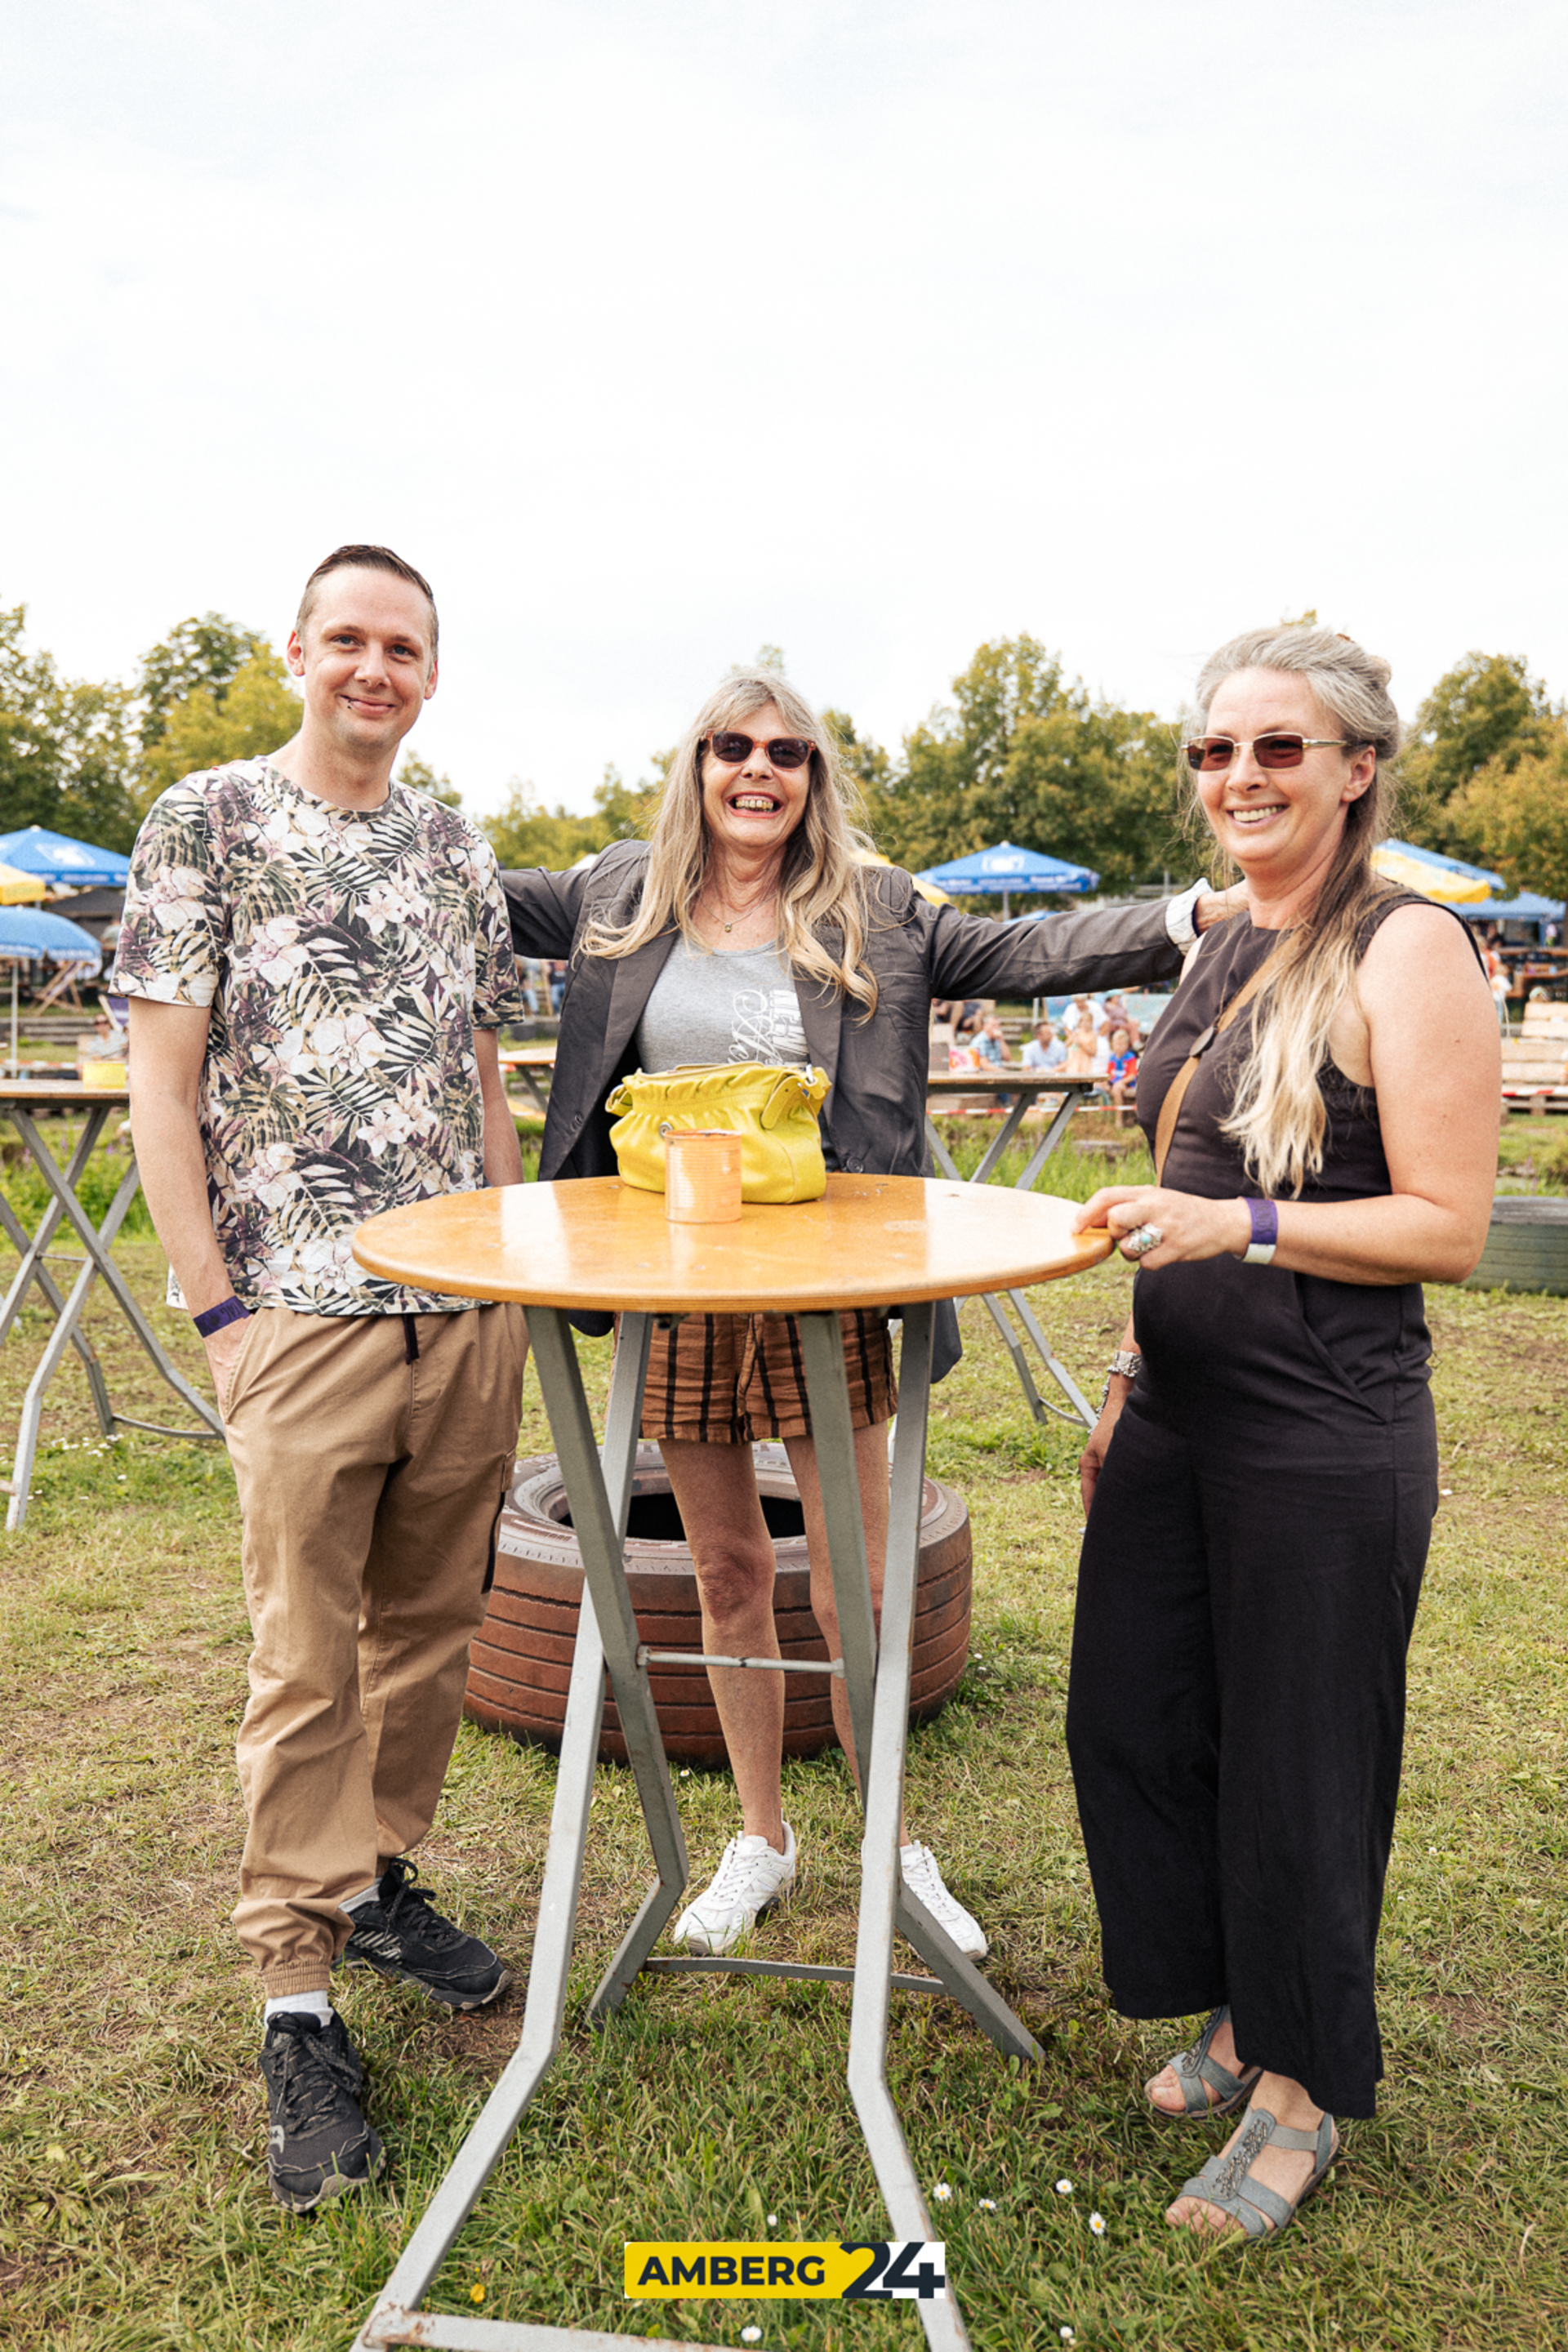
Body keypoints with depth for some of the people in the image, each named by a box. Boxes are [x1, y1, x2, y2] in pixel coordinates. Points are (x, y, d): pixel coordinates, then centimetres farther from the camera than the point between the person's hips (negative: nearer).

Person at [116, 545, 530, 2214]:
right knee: (308, 1665, 1)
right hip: (304, 1315, -5)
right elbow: (159, 1087, -4)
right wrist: (218, 1307, -9)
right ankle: (297, 1998, 15)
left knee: (429, 1627, 14)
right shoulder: (208, 821, -1)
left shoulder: (458, 851, 13)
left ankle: (379, 1880, 34)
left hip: (471, 1317, 5)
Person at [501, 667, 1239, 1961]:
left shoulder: (875, 910, 1)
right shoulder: (621, 894, 7)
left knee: (857, 1583, 3)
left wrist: (1193, 917, -13)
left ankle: (892, 1846, 25)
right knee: (727, 1574, 14)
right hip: (677, 1292, 2)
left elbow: (1023, 952, -2)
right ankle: (761, 1838, 32)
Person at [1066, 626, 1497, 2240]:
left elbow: (1447, 1229, -14)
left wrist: (1238, 1227, -24)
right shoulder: (1224, 952, 12)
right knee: (1130, 1722, 14)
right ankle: (1239, 2014, 38)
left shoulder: (1406, 952, -11)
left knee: (1296, 1758, 7)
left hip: (1324, 1437, -8)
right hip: (1181, 1418, 8)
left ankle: (1303, 2085, 31)